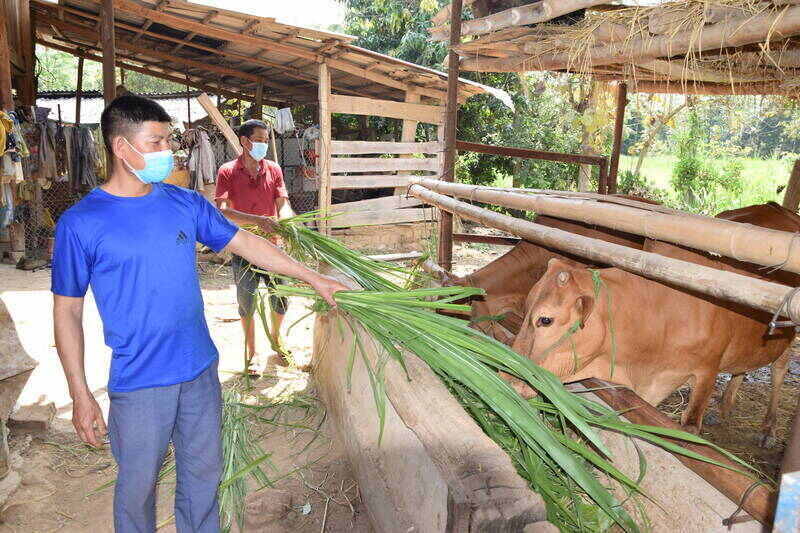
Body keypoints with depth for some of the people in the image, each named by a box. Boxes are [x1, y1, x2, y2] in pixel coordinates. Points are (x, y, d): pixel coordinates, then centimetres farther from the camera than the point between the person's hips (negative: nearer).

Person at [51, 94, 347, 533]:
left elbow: (246, 244, 7)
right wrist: (80, 395, -7)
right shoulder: (80, 223, -11)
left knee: (203, 474, 19)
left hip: (200, 370, 4)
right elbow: (67, 312, -5)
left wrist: (315, 279, 7)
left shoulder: (186, 204, 0)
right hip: (139, 384, -4)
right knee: (137, 484, 14)